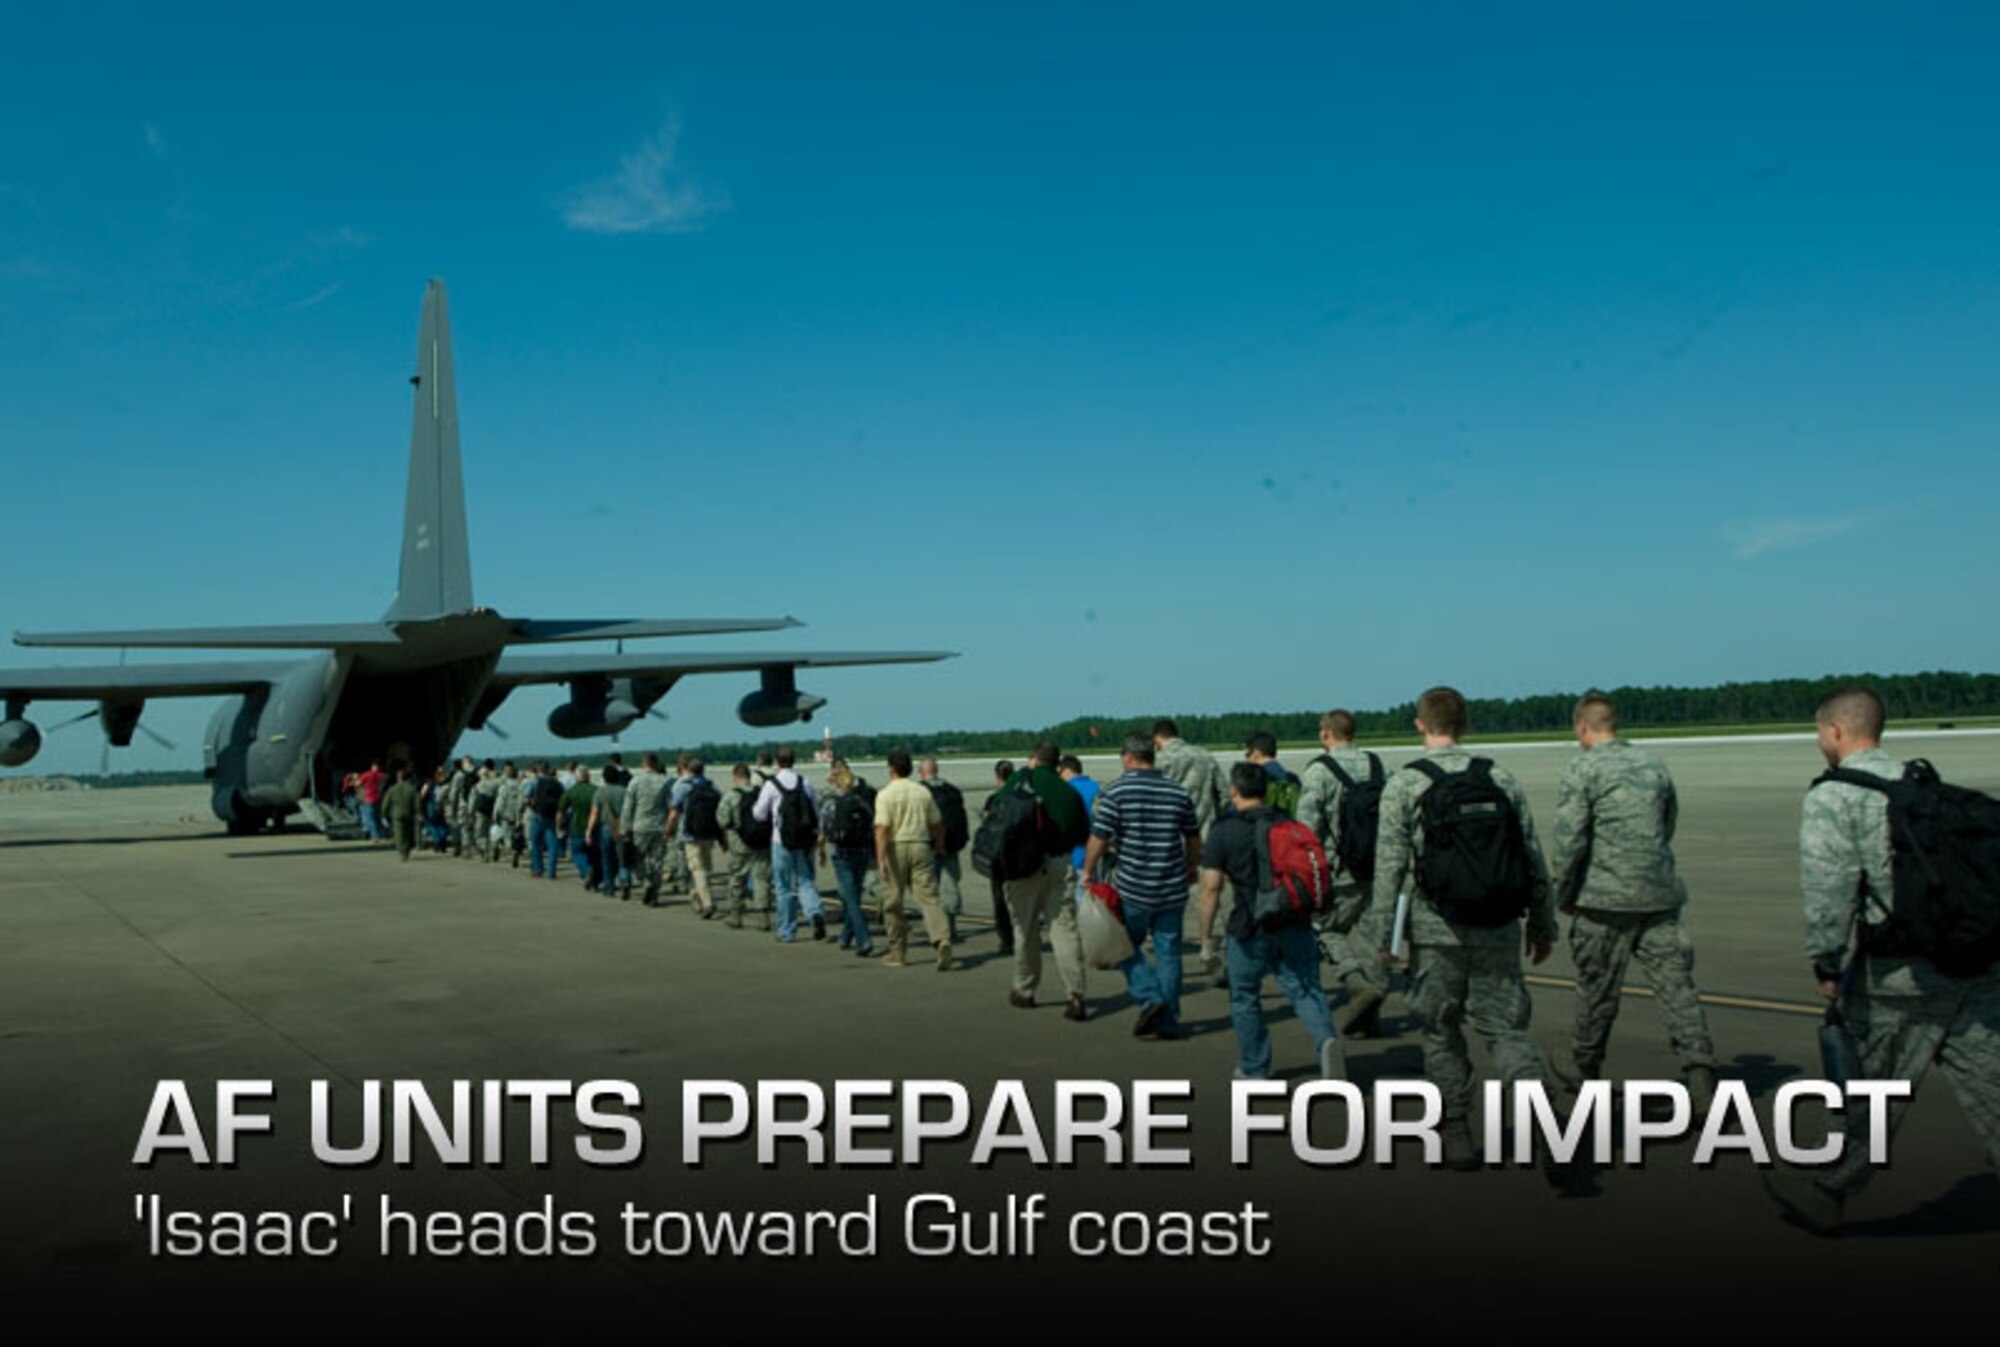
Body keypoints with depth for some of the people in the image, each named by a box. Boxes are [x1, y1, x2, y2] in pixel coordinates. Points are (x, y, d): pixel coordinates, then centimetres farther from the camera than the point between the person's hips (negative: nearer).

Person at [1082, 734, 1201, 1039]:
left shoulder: (1116, 791, -8)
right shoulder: (1178, 792, 5)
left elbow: (1098, 838, -10)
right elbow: (1194, 840, 14)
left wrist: (1087, 873, 3)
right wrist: (1188, 871, 28)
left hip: (1133, 889, -3)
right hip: (1173, 889, 4)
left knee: (1126, 946, 14)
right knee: (1168, 952, 9)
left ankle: (1150, 997, -3)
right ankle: (1168, 1021, 12)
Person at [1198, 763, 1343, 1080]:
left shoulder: (1223, 831, -6)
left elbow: (1210, 889, -10)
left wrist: (1206, 937, -4)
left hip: (1252, 929, -4)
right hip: (1295, 926, 4)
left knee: (1245, 997, 14)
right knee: (1305, 991, 5)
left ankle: (1254, 1068, 23)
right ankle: (1326, 1039, -21)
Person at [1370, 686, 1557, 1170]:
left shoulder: (1404, 783, -4)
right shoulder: (1500, 777, 6)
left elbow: (1390, 863, -8)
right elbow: (1533, 857, 8)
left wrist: (1384, 934, -1)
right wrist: (1543, 923, 17)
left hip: (1436, 931, -2)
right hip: (1498, 930, 3)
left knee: (1442, 1033, 13)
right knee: (1507, 1030, 7)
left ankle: (1457, 1135, 18)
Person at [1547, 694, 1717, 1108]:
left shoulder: (1581, 768, -8)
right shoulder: (1653, 764, 11)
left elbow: (1569, 838, -12)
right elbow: (1669, 824, 20)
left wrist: (1562, 893, -1)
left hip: (1607, 897, -4)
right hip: (1660, 894, 4)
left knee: (1598, 986, 10)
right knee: (1676, 984, 2)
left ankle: (1581, 1065, 28)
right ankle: (1700, 1071, -9)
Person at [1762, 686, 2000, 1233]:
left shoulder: (1832, 797, -7)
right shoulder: (1926, 783, 15)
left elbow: (1828, 887, -18)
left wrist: (1826, 965, -11)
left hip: (1901, 974, -6)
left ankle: (1823, 1193, 23)